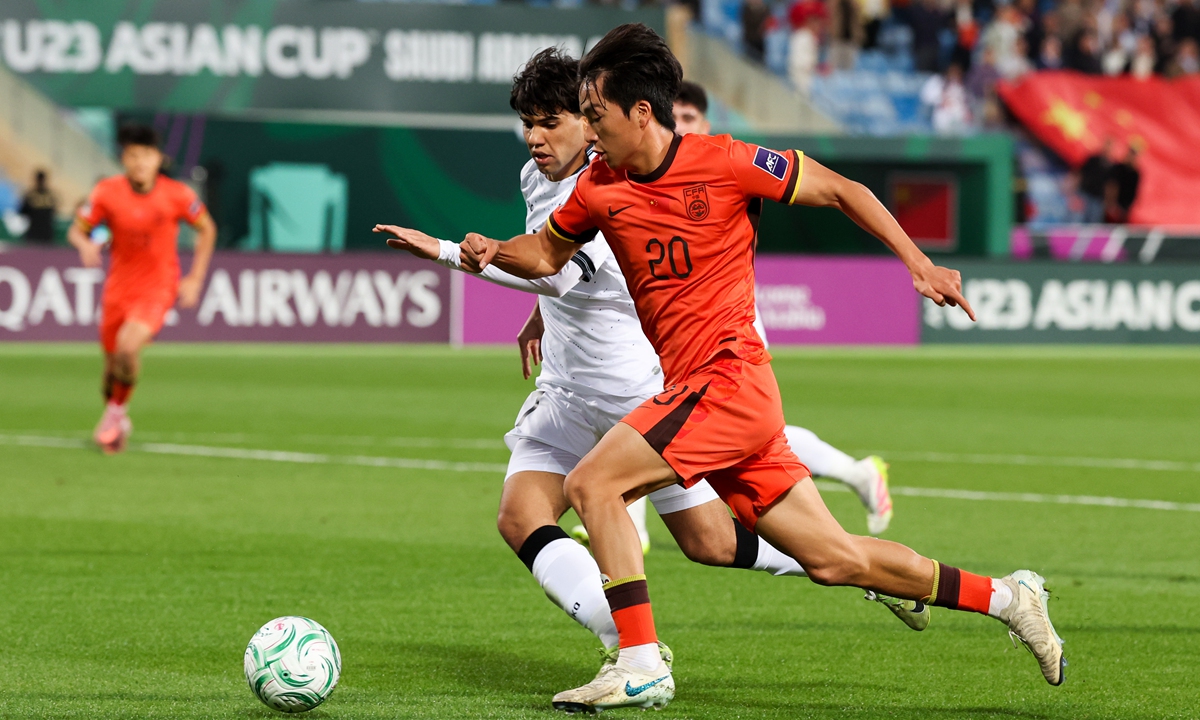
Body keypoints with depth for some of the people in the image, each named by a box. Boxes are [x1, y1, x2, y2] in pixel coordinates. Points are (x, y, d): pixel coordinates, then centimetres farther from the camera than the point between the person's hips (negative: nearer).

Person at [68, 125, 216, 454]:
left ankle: (115, 413, -3)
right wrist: (85, 245, -25)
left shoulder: (177, 195, -11)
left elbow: (206, 229, 5)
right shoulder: (107, 192, -9)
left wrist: (195, 279, 1)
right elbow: (76, 230, -1)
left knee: (128, 346, -26)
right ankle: (118, 424, 35)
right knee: (112, 359, 7)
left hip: (159, 286, -3)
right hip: (119, 287, 3)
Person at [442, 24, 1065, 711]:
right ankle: (1004, 597, 19)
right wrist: (492, 252, 4)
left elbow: (840, 190, -1)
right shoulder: (600, 187, 8)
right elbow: (546, 253, 24)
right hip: (693, 389, 7)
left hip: (728, 378, -7)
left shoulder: (724, 163, -9)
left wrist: (919, 264, -6)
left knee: (591, 483, -16)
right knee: (834, 558, 8)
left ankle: (641, 666, -13)